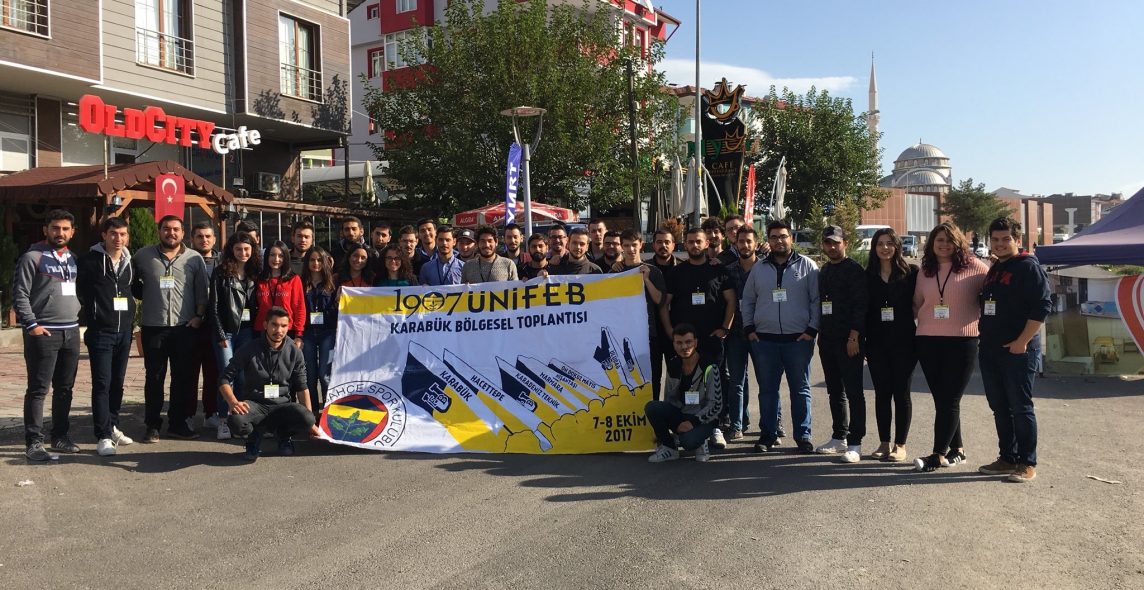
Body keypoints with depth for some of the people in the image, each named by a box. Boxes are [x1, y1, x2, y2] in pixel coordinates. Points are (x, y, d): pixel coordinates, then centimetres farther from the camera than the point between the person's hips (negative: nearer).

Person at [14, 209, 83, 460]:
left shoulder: (73, 260, 15)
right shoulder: (32, 257, -4)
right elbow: (20, 294, -8)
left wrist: (80, 317, 10)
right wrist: (31, 324, -15)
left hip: (71, 332, 6)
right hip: (43, 333, -6)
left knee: (65, 388, 11)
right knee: (38, 389, -3)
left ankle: (60, 436, 20)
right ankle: (34, 443, 0)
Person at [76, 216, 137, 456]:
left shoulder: (130, 262, 9)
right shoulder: (90, 260, -6)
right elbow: (79, 291, -2)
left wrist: (131, 318, 12)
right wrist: (92, 311, -1)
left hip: (124, 331, 5)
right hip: (100, 331, -5)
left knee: (118, 382, 13)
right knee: (102, 384, -6)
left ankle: (113, 427, 25)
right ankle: (103, 436, -4)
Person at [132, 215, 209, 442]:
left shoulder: (194, 258, 5)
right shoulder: (143, 256, 6)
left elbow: (202, 291, 4)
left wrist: (199, 315, -5)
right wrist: (144, 296, 7)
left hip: (185, 326, 0)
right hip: (153, 327, 0)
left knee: (183, 378, 5)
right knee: (154, 377, 5)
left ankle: (178, 423, 16)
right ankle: (152, 425, 13)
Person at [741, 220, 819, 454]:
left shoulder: (806, 265, 3)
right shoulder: (759, 268, 11)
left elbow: (817, 300, 1)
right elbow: (747, 300, 15)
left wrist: (812, 329, -7)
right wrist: (749, 328, 6)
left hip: (799, 339, -2)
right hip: (764, 340, 3)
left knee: (801, 389, 4)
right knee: (767, 390, 7)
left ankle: (803, 435, 12)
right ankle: (769, 434, 16)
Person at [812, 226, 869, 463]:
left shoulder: (854, 270, -7)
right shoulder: (823, 271, 17)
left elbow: (860, 305, -13)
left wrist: (853, 336, -18)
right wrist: (819, 332, 14)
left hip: (848, 340, -8)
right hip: (827, 339, 8)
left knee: (853, 392, -4)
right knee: (835, 391, 13)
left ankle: (855, 444, -1)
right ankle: (839, 438, 22)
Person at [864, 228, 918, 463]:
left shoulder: (910, 273, -1)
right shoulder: (868, 276, 7)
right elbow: (863, 310, 8)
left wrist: (916, 338, -9)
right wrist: (862, 342, 4)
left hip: (903, 342, -2)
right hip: (876, 343, 3)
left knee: (901, 393, 3)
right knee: (882, 393, 7)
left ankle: (900, 445, 11)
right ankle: (884, 443, 16)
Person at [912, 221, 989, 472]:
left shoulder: (972, 267, -1)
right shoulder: (925, 271, 11)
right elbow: (916, 303, 19)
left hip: (962, 341, -4)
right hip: (928, 341, 5)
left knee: (949, 400, -3)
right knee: (941, 399, 9)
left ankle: (939, 455, 0)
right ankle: (957, 449, 23)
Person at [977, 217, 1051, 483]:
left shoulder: (1028, 267, -7)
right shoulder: (993, 270, 17)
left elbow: (1042, 306, -16)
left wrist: (1022, 341, -18)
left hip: (1018, 350, -8)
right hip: (990, 350, 8)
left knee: (1021, 408, -3)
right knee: (999, 407, 12)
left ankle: (1027, 463, 6)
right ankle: (1007, 458, 21)